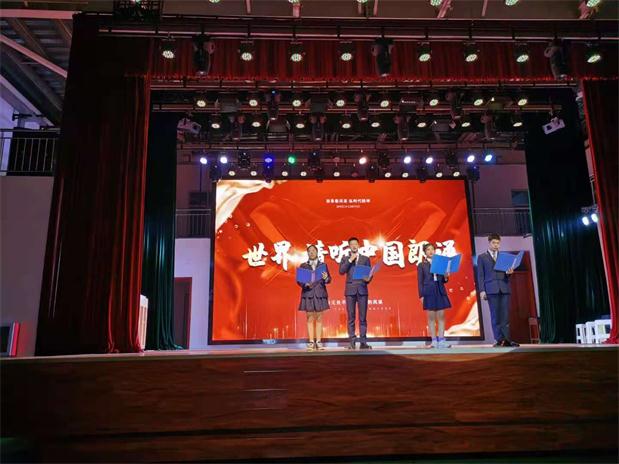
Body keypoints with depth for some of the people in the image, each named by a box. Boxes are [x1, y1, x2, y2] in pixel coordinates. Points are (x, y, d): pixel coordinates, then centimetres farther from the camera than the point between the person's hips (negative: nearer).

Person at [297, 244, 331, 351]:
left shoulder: (323, 265, 9)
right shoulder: (303, 266, 9)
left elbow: (329, 279, 4)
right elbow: (299, 280, 5)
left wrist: (326, 278, -19)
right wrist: (305, 284, -15)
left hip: (320, 294, 0)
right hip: (308, 294, 0)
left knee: (319, 319, 2)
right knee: (310, 319, 0)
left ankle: (318, 342, 4)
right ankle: (311, 342, 2)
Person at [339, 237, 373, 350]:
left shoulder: (365, 259, 13)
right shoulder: (345, 259, 12)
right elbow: (341, 271, -3)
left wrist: (368, 279, -11)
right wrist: (350, 260, -8)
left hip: (362, 290, 0)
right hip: (350, 290, 0)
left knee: (363, 317, -1)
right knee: (351, 317, 0)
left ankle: (363, 342, 3)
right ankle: (352, 342, 4)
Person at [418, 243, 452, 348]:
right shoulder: (422, 265, 5)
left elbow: (443, 280, 13)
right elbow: (420, 281, 1)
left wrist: (446, 277, -9)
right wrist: (421, 295, -6)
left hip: (440, 291, 3)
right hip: (429, 292, -3)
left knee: (441, 316, 0)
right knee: (431, 317, -1)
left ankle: (441, 340, 4)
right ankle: (434, 341, 4)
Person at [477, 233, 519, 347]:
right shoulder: (482, 257, 11)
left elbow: (507, 274, 18)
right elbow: (480, 275, 4)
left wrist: (509, 272, -6)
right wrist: (482, 290, -6)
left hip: (504, 288, 3)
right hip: (491, 289, -3)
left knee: (505, 315, -2)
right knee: (495, 315, -4)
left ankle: (506, 339, -1)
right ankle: (499, 340, -2)